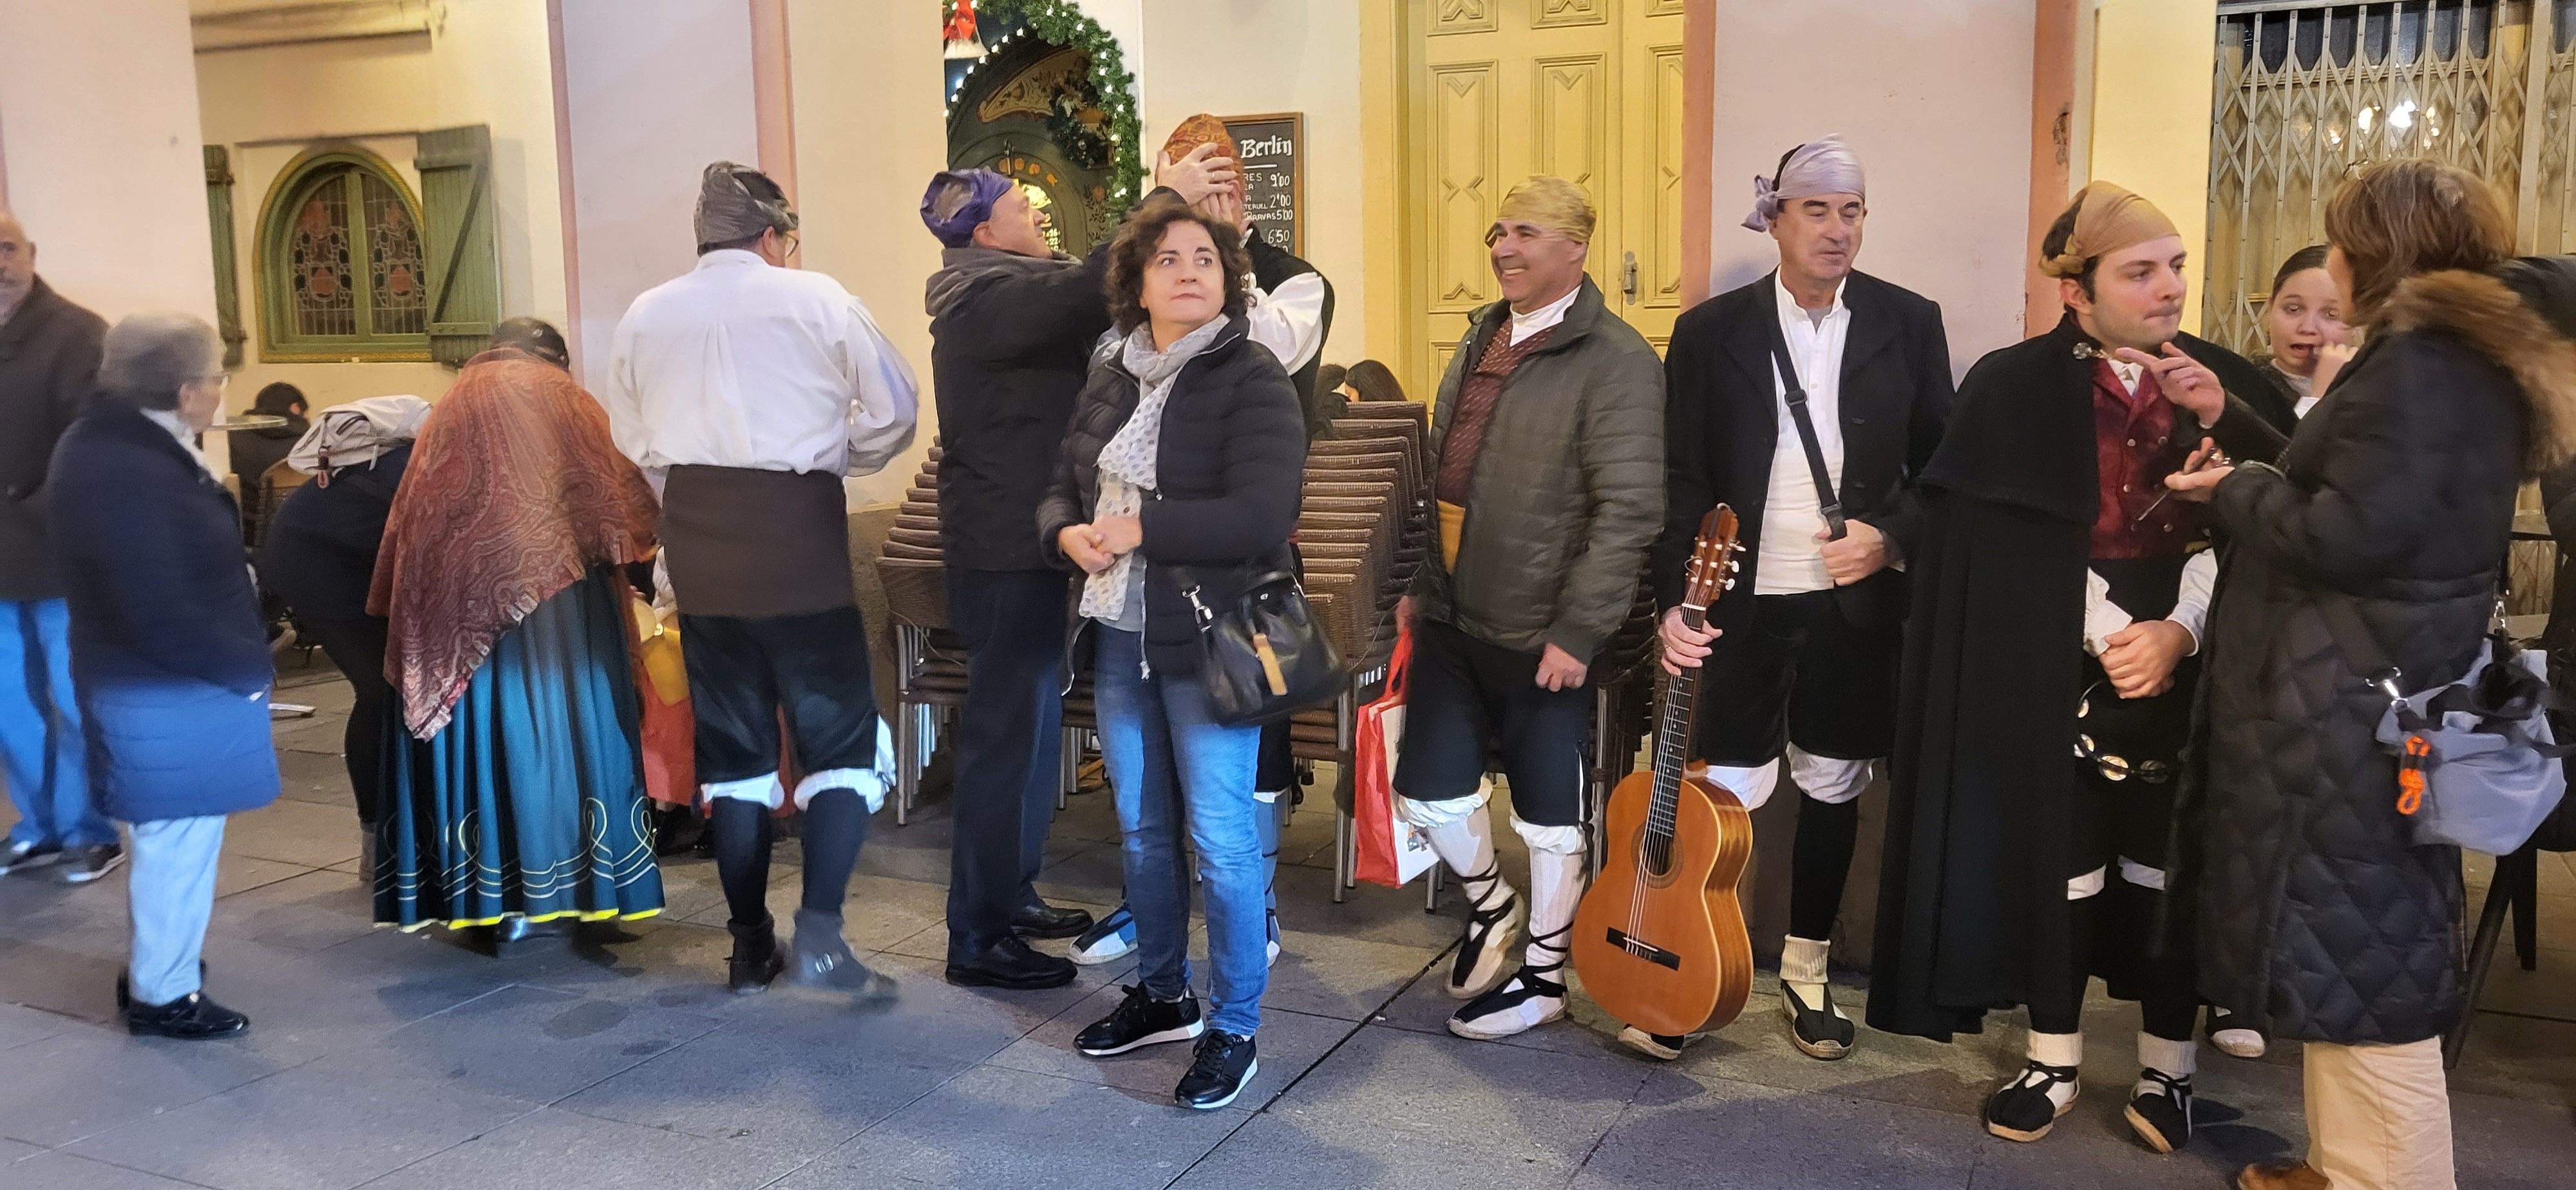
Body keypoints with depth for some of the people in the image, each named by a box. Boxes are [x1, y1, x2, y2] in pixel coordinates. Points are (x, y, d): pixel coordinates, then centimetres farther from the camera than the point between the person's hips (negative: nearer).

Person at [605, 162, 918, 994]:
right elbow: (893, 411, -2)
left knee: (732, 751, 13)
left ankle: (751, 948, 18)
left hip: (697, 549, 4)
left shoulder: (643, 318, 8)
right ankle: (820, 928, -13)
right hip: (796, 536, -4)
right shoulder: (815, 300, -2)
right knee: (842, 739, 3)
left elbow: (632, 442, 10)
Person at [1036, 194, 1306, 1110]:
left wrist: (1139, 529, -19)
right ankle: (1162, 996, 34)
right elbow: (1062, 486, 16)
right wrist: (1069, 533, -6)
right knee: (1140, 826, 17)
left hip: (1207, 640, -7)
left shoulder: (1252, 381, -11)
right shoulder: (1112, 378, 10)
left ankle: (1233, 1030, 14)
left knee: (1221, 837, -1)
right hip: (1119, 634, 7)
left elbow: (1261, 519, -23)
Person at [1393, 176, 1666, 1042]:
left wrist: (1578, 631, -20)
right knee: (1426, 792, 10)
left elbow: (1629, 509, -19)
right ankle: (1491, 905, 38)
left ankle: (1544, 978, 26)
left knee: (1549, 816, 8)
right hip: (1451, 617, 7)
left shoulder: (1615, 362, -14)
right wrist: (1417, 583, 18)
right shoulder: (1481, 340, 12)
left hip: (1541, 636, -7)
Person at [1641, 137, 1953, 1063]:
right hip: (1745, 605, -2)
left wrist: (1891, 536, -12)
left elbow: (1943, 465, 5)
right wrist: (1674, 601, -11)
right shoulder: (1711, 332, -3)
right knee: (1728, 794, 2)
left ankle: (1806, 973, 30)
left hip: (1857, 605, 2)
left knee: (1832, 787, 13)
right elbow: (1681, 482, -3)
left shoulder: (1908, 324, 1)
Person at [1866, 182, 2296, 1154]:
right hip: (2058, 678, -2)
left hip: (2189, 677, 2)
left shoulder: (2225, 383, 5)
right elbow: (2019, 545, -8)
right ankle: (2052, 1060, 21)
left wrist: (2179, 633, -16)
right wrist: (2115, 639, -12)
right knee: (2061, 858, 7)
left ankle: (2167, 1070, 20)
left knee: (2171, 864, 6)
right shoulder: (2014, 390, -2)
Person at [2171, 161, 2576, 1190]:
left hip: (2353, 715, -11)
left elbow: (2346, 537, -24)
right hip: (2367, 705, 11)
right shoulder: (2464, 356, 13)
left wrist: (2235, 489, -8)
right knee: (2363, 952, 18)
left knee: (2360, 961, -2)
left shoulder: (2420, 367, -19)